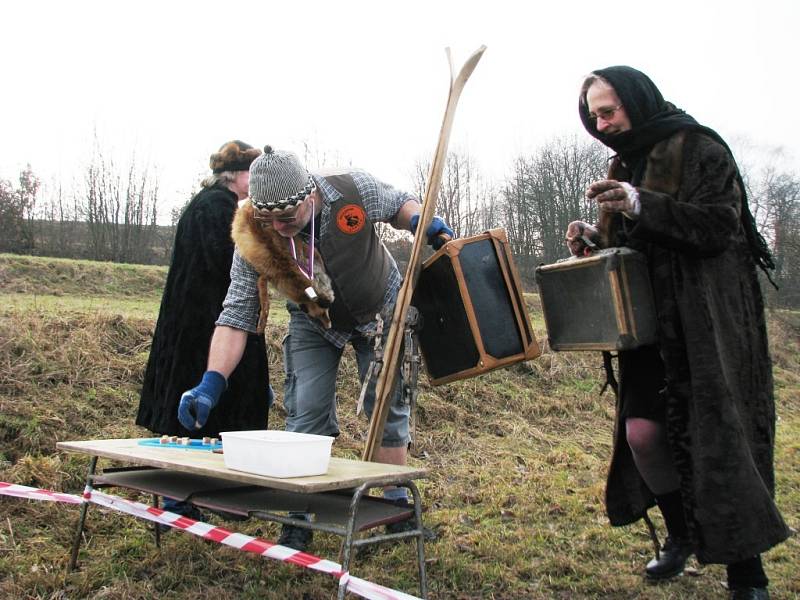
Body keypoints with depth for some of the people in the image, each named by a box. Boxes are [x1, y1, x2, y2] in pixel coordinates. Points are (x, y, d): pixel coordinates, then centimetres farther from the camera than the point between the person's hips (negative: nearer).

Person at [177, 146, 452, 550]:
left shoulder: (355, 190, -31)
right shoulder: (254, 239, -29)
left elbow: (399, 204, -8)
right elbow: (237, 314, -29)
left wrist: (422, 222, -31)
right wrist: (211, 384, -40)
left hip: (380, 312, 0)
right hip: (313, 324, 1)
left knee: (387, 405, 1)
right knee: (305, 414, -7)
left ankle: (396, 504, 17)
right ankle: (300, 520, 5)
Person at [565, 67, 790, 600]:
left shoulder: (698, 148, -6)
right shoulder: (626, 164, 16)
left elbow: (721, 225, -18)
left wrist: (642, 206, -29)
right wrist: (595, 238, 1)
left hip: (710, 320, -6)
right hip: (654, 324, 6)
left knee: (716, 434, -7)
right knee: (642, 430, -1)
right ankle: (683, 533, 24)